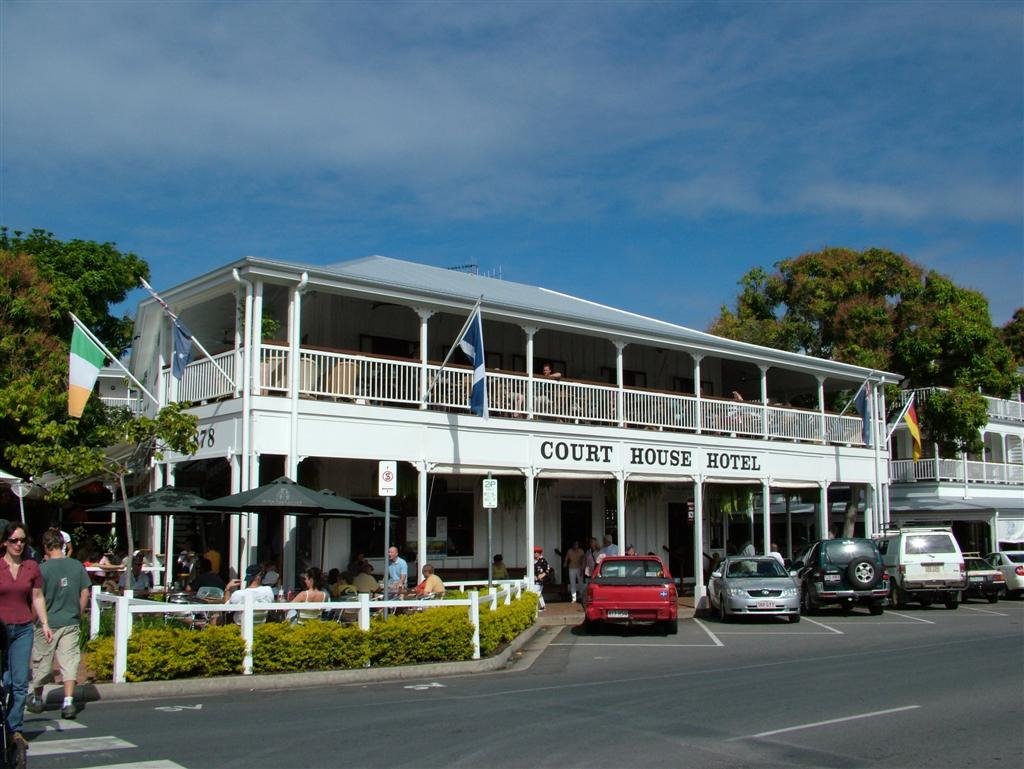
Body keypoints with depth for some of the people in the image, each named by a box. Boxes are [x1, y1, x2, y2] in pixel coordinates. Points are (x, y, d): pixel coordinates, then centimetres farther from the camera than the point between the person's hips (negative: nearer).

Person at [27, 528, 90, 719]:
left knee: (41, 662, 14)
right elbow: (85, 593, 3)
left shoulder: (43, 568, -12)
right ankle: (68, 702, -7)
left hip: (48, 623, -2)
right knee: (69, 661, 3)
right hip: (70, 623, 2)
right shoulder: (77, 565, -1)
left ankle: (37, 699, 31)